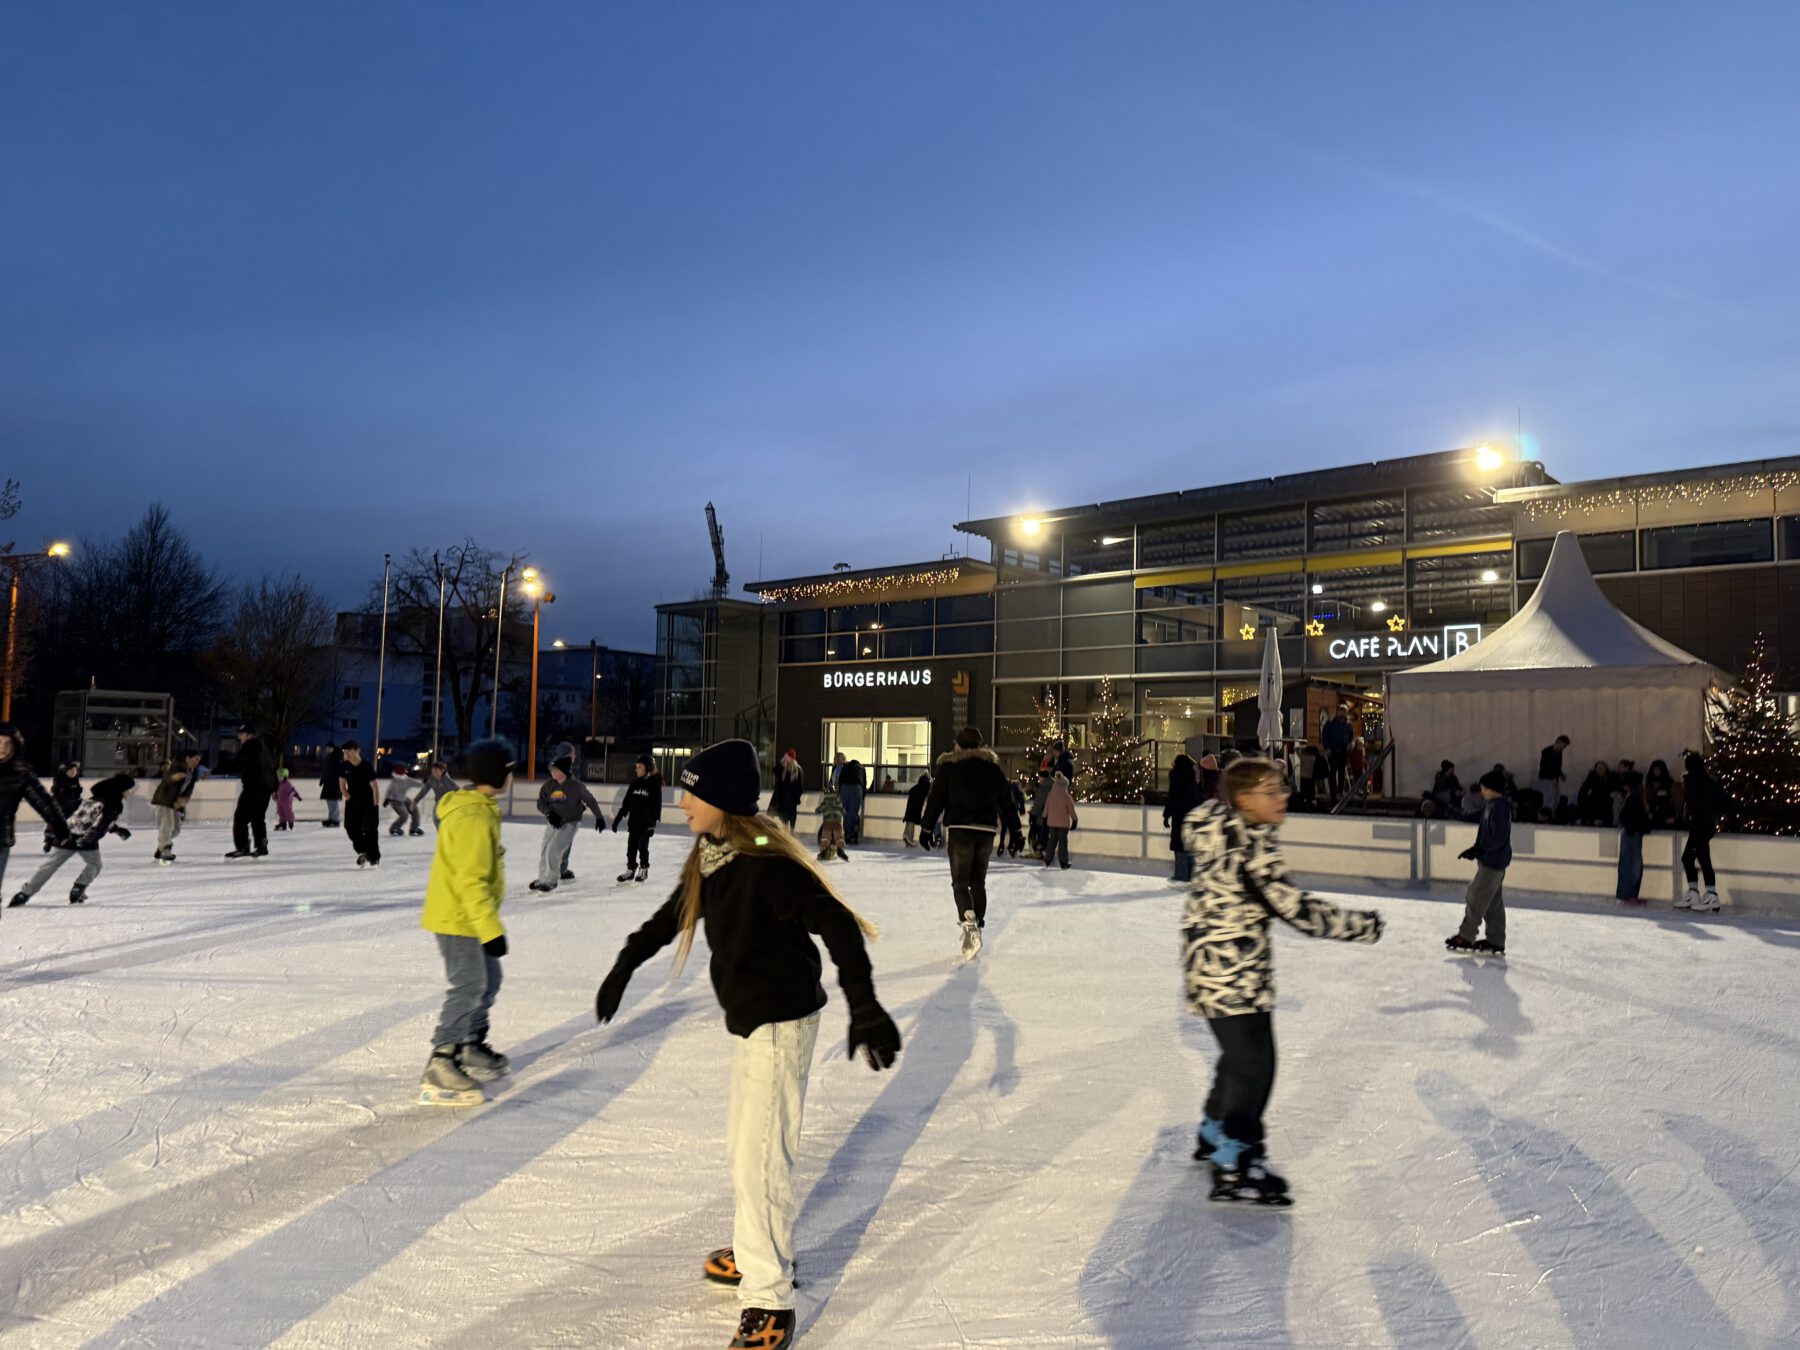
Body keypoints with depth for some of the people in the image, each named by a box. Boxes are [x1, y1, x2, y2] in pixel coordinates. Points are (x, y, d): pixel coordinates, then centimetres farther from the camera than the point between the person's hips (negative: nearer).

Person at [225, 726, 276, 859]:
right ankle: (261, 846, 16)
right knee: (258, 817, 16)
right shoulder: (263, 747, 18)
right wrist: (273, 788, 30)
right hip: (265, 788, 9)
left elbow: (235, 765, -17)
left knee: (241, 816, -7)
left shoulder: (249, 746, -9)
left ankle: (242, 847, -12)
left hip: (253, 787, -9)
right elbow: (272, 768, 23)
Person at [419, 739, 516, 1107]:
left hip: (465, 917, 10)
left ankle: (472, 1047, 33)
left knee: (488, 981, 18)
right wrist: (491, 929, -24)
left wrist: (488, 924, 24)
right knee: (468, 988, -10)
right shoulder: (473, 817, -22)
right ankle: (438, 1070, -8)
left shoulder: (479, 809, 11)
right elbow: (471, 880, -25)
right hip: (457, 919, -10)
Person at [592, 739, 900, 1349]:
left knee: (759, 1158, -4)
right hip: (747, 1016, 9)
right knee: (743, 1139, 24)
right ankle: (760, 1249, 45)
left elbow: (838, 925, -30)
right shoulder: (711, 856, 1)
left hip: (780, 1023, -9)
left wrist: (864, 1005, -37)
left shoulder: (767, 863, -26)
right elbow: (673, 915, 16)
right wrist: (624, 965, 21)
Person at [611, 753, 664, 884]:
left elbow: (657, 805, -12)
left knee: (643, 846, 3)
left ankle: (643, 870, 19)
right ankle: (630, 869, 19)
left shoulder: (654, 784, -9)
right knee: (631, 846, 8)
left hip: (646, 822, -5)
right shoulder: (635, 783, 7)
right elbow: (626, 801, 10)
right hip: (633, 820, 5)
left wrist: (653, 822, -18)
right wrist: (618, 818, 7)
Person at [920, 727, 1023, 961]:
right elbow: (1006, 800, 12)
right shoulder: (993, 767, 10)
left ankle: (969, 924, -24)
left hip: (959, 829, -3)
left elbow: (936, 799, -1)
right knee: (978, 882, 15)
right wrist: (1014, 830, 18)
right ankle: (977, 926, 19)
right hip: (986, 830, 3)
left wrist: (927, 827, 6)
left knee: (960, 882, -2)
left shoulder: (948, 766, 1)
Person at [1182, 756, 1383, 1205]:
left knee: (1240, 1054, 23)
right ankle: (1235, 1167, 2)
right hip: (1232, 969, -10)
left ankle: (1215, 1134, 39)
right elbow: (1294, 908, -24)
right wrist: (1363, 924, -16)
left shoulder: (1223, 829, 7)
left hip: (1215, 963, 10)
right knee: (1254, 1063, -3)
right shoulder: (1251, 846, -23)